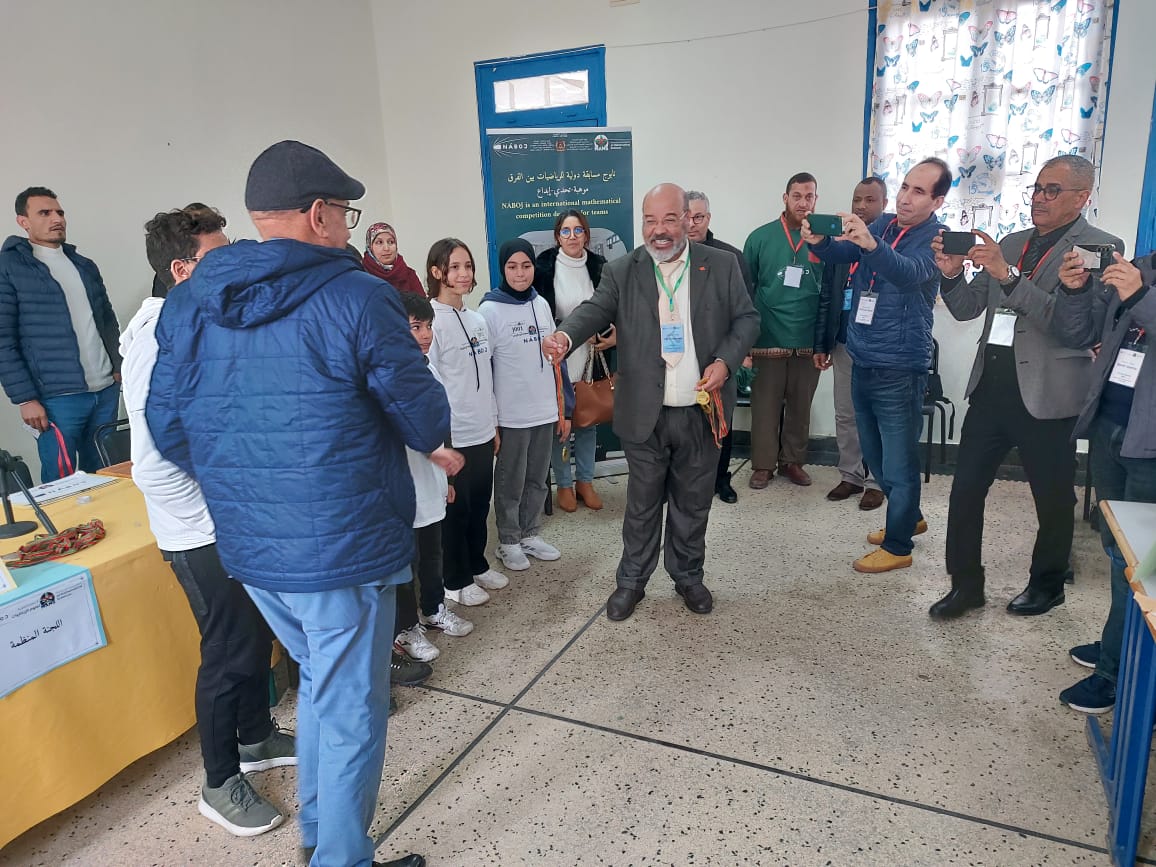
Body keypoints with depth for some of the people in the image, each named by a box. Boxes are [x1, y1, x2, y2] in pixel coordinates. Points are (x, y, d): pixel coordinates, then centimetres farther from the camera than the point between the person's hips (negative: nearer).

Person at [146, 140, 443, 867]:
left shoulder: (188, 303, 3)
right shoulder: (356, 298, -15)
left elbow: (168, 429, 7)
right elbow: (428, 425, -11)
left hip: (245, 544, 7)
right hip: (341, 546, -7)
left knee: (320, 681, 28)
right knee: (351, 712, 12)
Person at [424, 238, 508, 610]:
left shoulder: (477, 319, 9)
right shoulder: (431, 319, -14)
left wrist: (494, 424, 16)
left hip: (482, 432, 7)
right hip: (452, 436, -7)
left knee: (480, 505, 18)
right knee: (455, 509, 7)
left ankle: (477, 565, 36)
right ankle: (456, 581, 23)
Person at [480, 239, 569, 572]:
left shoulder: (541, 305, 8)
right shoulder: (490, 310, -8)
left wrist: (564, 409, 12)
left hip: (545, 413, 5)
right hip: (511, 416, -5)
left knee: (537, 480, 15)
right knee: (510, 483, 8)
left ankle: (531, 534, 31)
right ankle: (508, 542, 23)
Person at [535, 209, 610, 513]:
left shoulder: (599, 266, 3)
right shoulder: (544, 267, -7)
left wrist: (614, 335, -2)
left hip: (590, 357, 4)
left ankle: (585, 481, 27)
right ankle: (564, 484, 21)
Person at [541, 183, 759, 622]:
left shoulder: (722, 265, 2)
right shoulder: (621, 272, 0)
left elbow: (746, 318, 5)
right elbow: (596, 309, -15)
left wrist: (724, 361, -12)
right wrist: (565, 335, -37)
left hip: (701, 411, 1)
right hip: (645, 415, -1)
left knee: (693, 502, 15)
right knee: (642, 503, 11)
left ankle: (688, 576, 35)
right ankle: (631, 581, 28)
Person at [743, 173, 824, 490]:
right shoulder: (761, 237, -1)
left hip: (808, 341, 2)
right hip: (768, 339, -1)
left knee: (800, 407, 11)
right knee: (765, 406, 4)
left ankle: (792, 460, 25)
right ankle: (763, 464, 16)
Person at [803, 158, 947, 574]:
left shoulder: (936, 238, -11)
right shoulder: (882, 224, 8)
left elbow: (910, 272, -31)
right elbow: (841, 254, -1)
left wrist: (871, 244, -49)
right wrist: (818, 241, -24)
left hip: (899, 371, -7)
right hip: (862, 362, 7)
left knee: (898, 462, 2)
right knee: (875, 455, 20)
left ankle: (897, 546, 18)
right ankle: (909, 516, 41)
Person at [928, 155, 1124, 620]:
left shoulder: (1099, 247, -5)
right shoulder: (1010, 244, 13)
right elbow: (967, 309, 12)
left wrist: (1007, 276, -24)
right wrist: (952, 274, -7)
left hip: (1046, 394, -5)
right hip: (991, 386, 5)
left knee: (1053, 499, 11)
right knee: (965, 488, 5)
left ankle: (1047, 585, 31)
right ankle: (966, 585, 18)